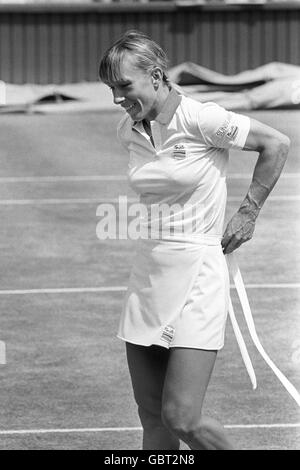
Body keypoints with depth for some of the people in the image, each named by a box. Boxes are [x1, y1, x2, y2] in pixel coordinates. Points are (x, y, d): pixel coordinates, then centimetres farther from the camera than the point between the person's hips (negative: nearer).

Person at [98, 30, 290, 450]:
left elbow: (277, 144, -3)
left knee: (182, 418, -12)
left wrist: (249, 213, 0)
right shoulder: (129, 132, 7)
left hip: (197, 277, -6)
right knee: (152, 418, 5)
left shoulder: (201, 120, -13)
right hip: (148, 275, 6)